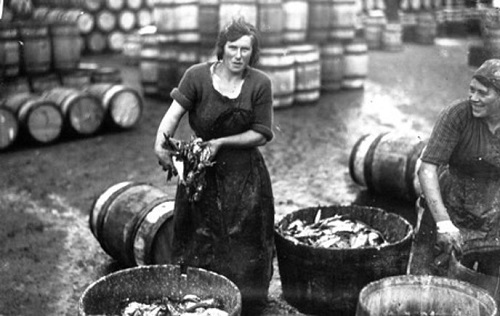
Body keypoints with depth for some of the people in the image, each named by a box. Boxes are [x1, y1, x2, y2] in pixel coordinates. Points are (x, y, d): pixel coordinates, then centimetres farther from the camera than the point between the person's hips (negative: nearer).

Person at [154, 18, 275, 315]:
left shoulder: (260, 84, -10)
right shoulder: (197, 76, -11)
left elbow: (261, 134, -8)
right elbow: (174, 113, -20)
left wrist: (221, 142, -18)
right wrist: (160, 144, -37)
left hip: (244, 173, 0)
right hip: (202, 169, 1)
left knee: (242, 247, 11)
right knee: (199, 242, 12)